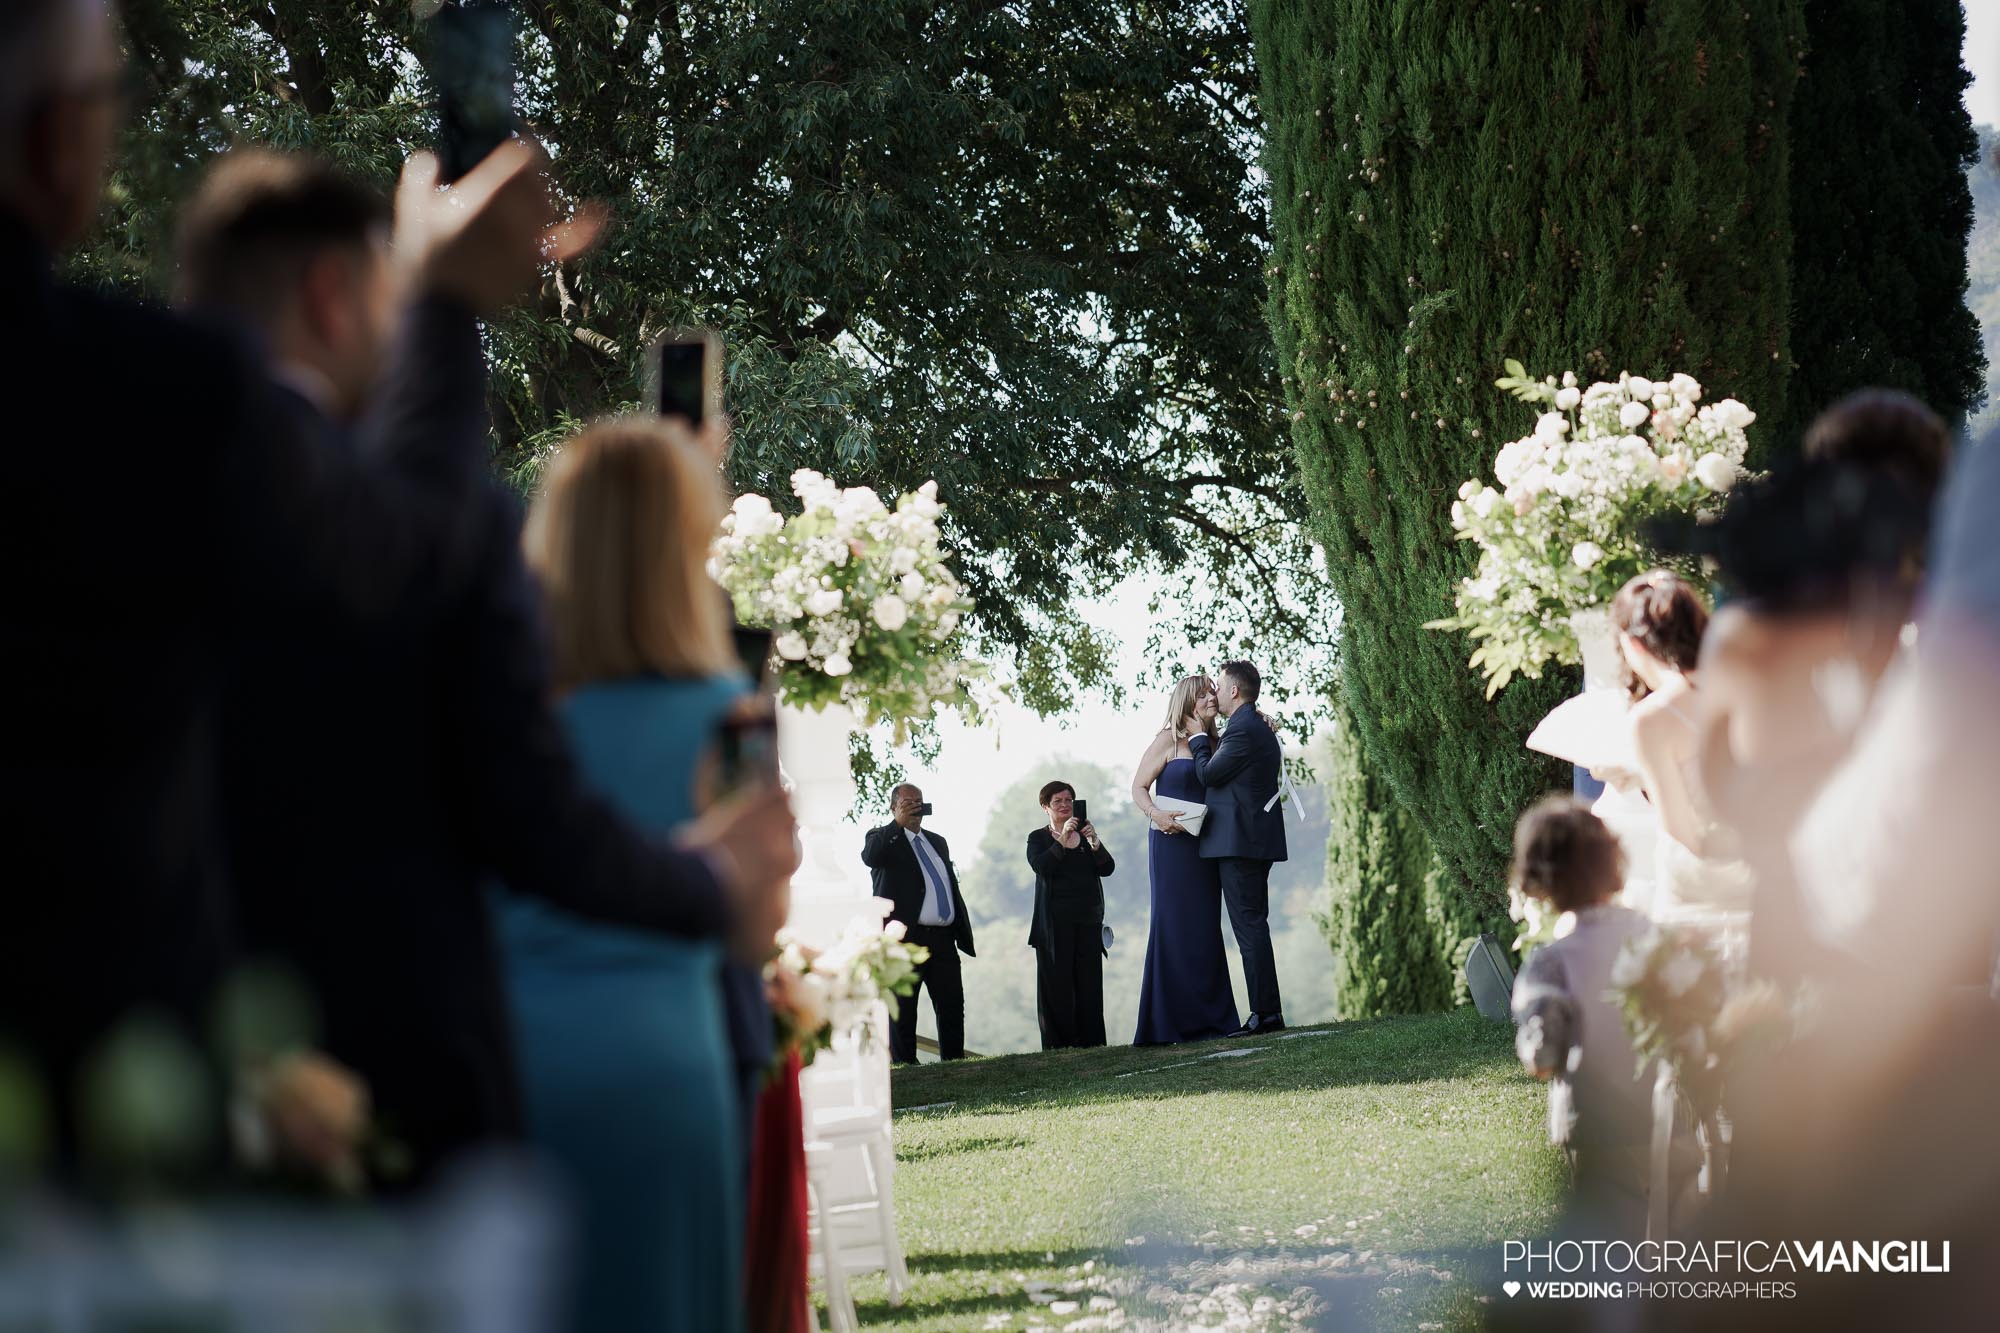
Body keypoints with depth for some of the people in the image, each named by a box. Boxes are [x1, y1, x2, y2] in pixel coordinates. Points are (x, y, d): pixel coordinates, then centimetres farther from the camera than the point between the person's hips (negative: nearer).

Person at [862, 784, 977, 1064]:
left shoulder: (937, 842, 22)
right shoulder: (882, 839, 4)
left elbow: (953, 888, 23)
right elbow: (869, 857, -21)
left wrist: (963, 933, 15)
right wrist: (898, 823, -20)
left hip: (942, 939, 6)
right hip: (905, 939, -6)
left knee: (952, 1008, 4)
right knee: (902, 1010, -2)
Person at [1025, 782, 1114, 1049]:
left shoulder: (1085, 834, 16)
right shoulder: (1038, 838, 5)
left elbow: (1107, 868, 4)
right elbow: (1040, 866, -15)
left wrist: (1094, 843, -12)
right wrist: (1063, 841, -25)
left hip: (1088, 920, 4)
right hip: (1055, 924, -4)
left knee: (1090, 984, 1)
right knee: (1057, 986, -6)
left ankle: (1091, 1042, 3)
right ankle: (1060, 1045, -5)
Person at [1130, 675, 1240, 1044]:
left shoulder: (1212, 744, 15)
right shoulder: (1168, 740, -3)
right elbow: (1138, 788, -3)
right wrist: (1156, 814, -22)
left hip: (1204, 847, 6)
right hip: (1171, 843, -6)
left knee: (1204, 928, 5)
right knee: (1173, 926, -7)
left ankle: (1206, 1020, 7)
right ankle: (1169, 1023, -5)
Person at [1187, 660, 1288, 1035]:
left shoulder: (1243, 730, -14)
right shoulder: (1260, 729, 18)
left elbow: (1208, 775, -9)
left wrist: (1199, 739, 5)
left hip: (1239, 842, -10)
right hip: (1256, 841, 10)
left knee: (1249, 926, -10)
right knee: (1254, 926, 12)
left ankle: (1264, 1013, -11)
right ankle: (1269, 1011, 12)